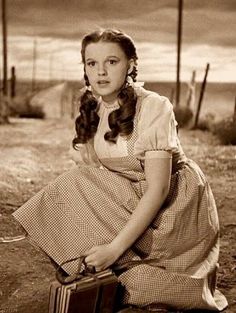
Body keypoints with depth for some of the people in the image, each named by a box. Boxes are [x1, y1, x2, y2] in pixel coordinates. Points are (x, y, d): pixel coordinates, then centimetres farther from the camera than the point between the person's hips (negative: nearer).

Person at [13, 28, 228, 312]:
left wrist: (115, 247, -32)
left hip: (176, 205, -6)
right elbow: (85, 177, -2)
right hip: (132, 202, 6)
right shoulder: (91, 112, -2)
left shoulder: (153, 108, -23)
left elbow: (158, 189, -27)